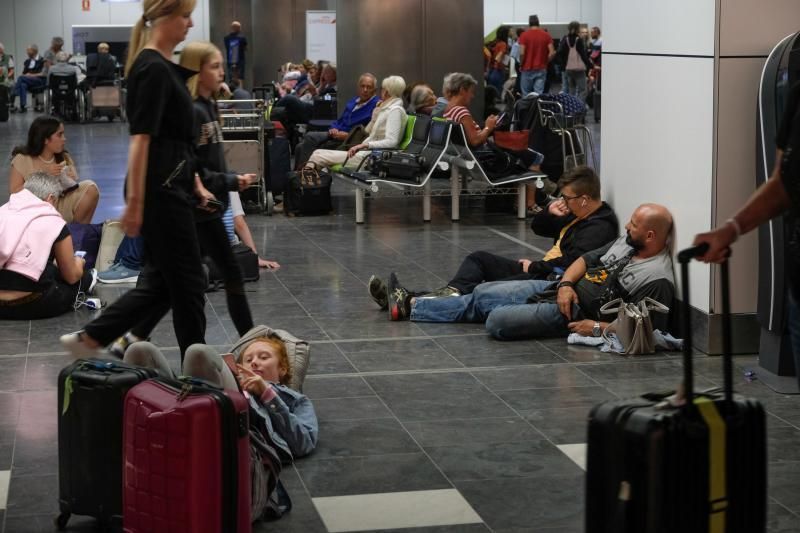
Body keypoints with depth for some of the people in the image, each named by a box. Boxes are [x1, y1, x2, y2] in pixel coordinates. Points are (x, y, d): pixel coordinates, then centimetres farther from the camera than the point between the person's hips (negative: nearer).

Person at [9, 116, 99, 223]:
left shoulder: (64, 158, 6)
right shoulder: (22, 160, -8)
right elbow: (14, 193, -14)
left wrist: (71, 182, -20)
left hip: (62, 206, 3)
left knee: (90, 188, -18)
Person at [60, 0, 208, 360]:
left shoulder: (164, 66, 14)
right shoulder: (152, 69, -16)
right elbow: (141, 139, -21)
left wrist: (193, 183, 22)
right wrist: (135, 202, -23)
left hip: (170, 188, 10)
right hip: (160, 192, -10)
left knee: (162, 279, 14)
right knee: (186, 281, 1)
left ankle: (89, 338, 18)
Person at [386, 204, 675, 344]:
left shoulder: (658, 280, -20)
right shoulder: (626, 242, 7)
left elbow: (647, 327, -27)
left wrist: (598, 327, -24)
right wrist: (565, 284, -5)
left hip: (573, 314, -9)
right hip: (561, 290, 9)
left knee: (497, 320, -20)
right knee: (482, 295, 6)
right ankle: (409, 306, 15)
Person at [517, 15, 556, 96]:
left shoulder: (524, 35, -5)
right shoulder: (546, 35, 2)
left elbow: (522, 53, -13)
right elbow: (552, 53, -4)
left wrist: (521, 65, 2)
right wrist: (545, 62, 10)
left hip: (527, 69, -2)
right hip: (541, 69, 2)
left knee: (526, 95, 6)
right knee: (539, 93, 0)